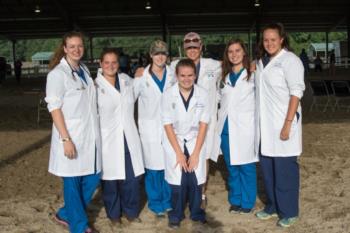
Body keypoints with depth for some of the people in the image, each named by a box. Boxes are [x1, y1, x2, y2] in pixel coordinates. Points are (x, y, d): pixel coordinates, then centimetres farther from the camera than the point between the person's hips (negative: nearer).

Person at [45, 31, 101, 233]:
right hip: (71, 136, -7)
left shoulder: (84, 69, 12)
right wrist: (66, 139, -20)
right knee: (73, 183, 4)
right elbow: (54, 108, -13)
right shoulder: (58, 73, -9)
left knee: (92, 179, 11)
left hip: (90, 135, 7)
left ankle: (66, 215, 31)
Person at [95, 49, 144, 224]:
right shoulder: (96, 86, -8)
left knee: (132, 177, 8)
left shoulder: (127, 80, 7)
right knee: (110, 178, 6)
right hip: (108, 139, -4)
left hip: (129, 137, 4)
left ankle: (131, 210, 29)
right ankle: (114, 213, 27)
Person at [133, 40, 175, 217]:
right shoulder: (142, 77, -3)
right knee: (153, 166, 2)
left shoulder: (172, 76, 5)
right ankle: (156, 204, 19)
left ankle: (168, 201, 23)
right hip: (150, 127, -2)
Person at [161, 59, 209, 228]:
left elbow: (203, 124, -5)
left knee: (196, 182, -2)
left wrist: (195, 152, -8)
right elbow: (168, 125, -9)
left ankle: (196, 213, 22)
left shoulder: (202, 94, -8)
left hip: (195, 142, 1)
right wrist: (179, 153, -11)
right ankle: (176, 215, 17)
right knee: (177, 182, -5)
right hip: (174, 143, -1)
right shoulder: (168, 95, -12)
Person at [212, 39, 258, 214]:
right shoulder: (224, 76, 13)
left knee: (246, 167, 2)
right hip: (226, 128, 5)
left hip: (245, 128, -5)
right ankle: (235, 200, 25)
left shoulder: (253, 74, -2)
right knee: (231, 167, 12)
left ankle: (247, 202, 15)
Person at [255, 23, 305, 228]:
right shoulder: (262, 62, 13)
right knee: (268, 168, 13)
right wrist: (260, 122, 10)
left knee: (285, 169, 0)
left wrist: (288, 124, -20)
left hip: (283, 123, -7)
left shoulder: (290, 60, -9)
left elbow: (296, 93, -14)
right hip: (266, 125, 7)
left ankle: (289, 212, 15)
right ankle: (273, 206, 28)